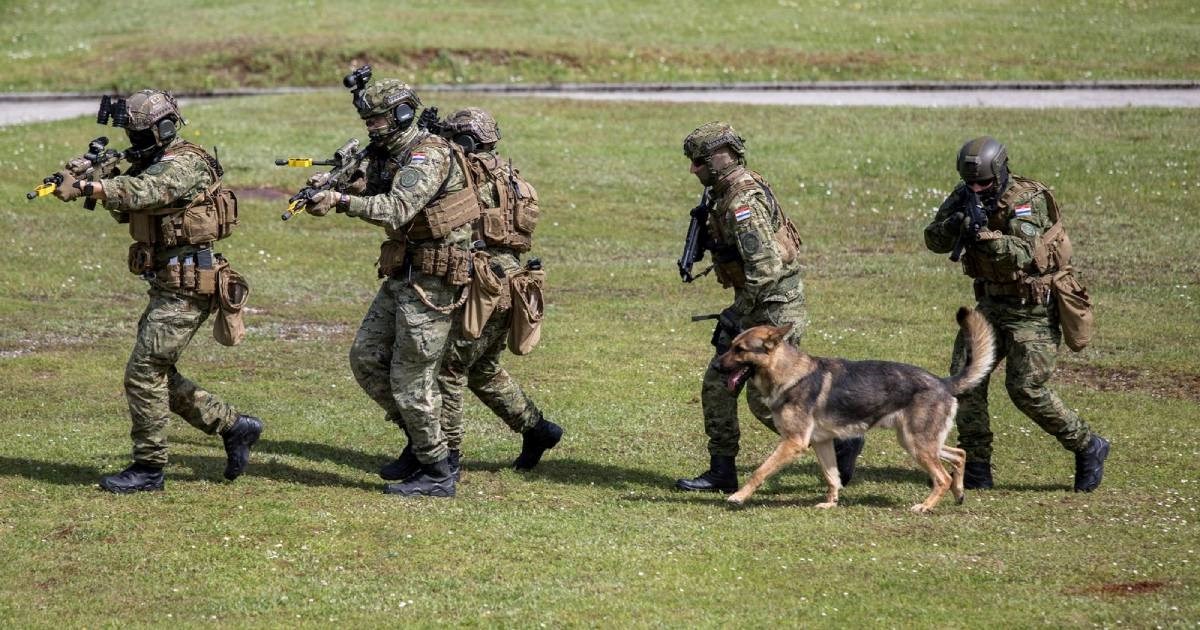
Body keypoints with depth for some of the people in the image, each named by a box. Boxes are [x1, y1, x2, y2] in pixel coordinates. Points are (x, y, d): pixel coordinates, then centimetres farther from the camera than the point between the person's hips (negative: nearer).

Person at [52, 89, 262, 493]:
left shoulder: (184, 164, -16)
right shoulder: (152, 164, 15)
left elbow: (143, 191, -34)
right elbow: (125, 211, 12)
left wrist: (84, 187, -44)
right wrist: (100, 178, -7)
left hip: (186, 288, -10)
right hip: (169, 287, 10)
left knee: (144, 373, -9)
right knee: (160, 375, 14)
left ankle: (148, 468, -1)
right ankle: (234, 427, 23)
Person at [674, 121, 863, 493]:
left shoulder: (742, 202, -22)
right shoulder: (728, 192, 10)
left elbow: (766, 267, -28)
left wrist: (738, 313, -22)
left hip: (774, 308, -10)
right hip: (758, 306, 10)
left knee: (765, 400, -6)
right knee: (717, 385, 8)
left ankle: (840, 442, 6)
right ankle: (721, 472, 12)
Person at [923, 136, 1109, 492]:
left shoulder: (1027, 200, -21)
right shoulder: (965, 196, -2)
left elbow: (1024, 254, -34)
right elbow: (934, 241, -7)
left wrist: (987, 237, -48)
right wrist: (953, 225, -29)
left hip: (1033, 309, -7)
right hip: (993, 302, 7)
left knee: (1026, 389, -12)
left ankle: (1087, 447, 6)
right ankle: (976, 468, -2)